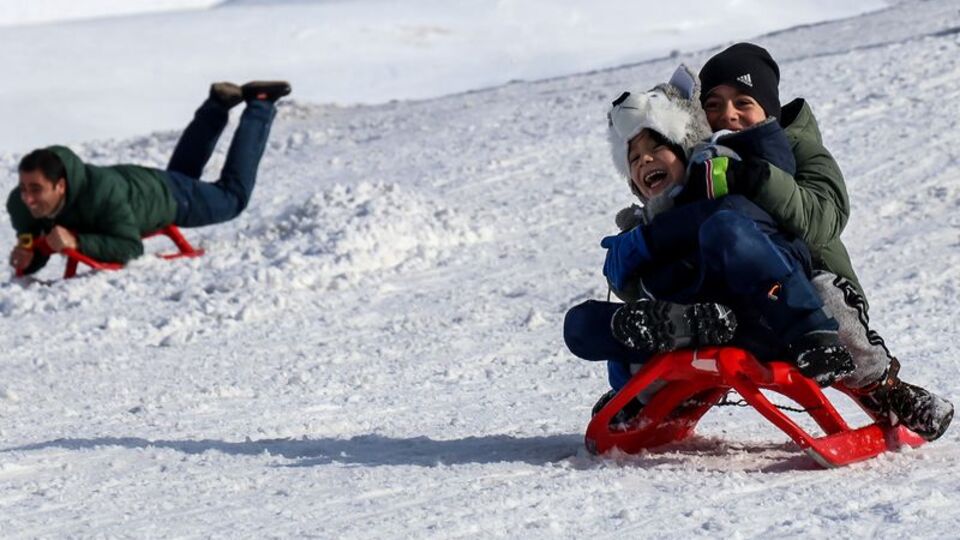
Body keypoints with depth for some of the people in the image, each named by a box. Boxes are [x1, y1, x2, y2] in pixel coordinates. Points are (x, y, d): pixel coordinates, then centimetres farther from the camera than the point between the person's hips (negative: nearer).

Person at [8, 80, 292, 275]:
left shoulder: (102, 193, -48)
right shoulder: (20, 204, -32)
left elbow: (131, 248, -42)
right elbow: (36, 259, -17)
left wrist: (77, 241, -55)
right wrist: (26, 259, -41)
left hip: (164, 194, -5)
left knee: (234, 195, 21)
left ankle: (260, 107, 35)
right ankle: (218, 105, 46)